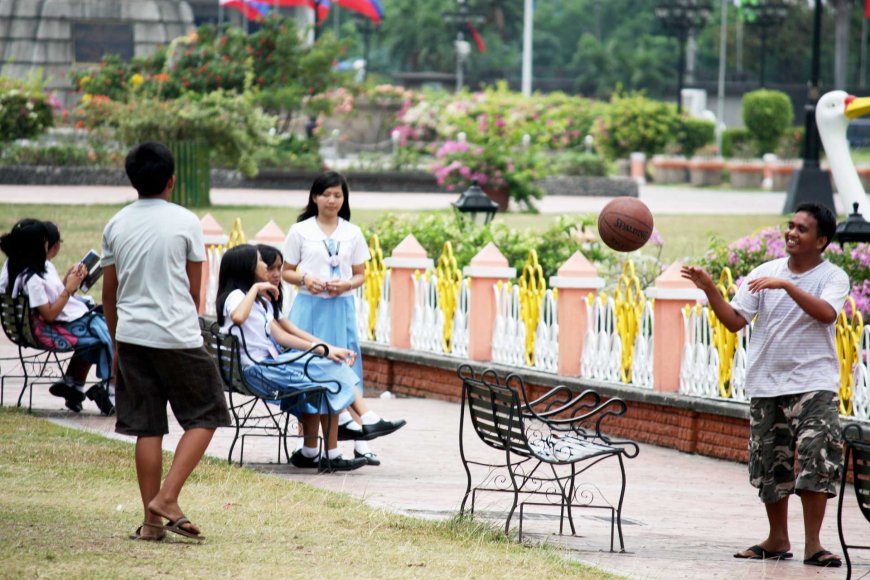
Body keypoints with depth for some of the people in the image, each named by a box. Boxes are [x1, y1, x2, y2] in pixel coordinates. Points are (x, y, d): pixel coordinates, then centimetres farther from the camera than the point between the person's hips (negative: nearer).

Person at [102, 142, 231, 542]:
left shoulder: (116, 225, 5)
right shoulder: (185, 222, -6)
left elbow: (108, 292, 10)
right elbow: (194, 288, 0)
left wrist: (117, 342, 20)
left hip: (131, 334, 5)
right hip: (177, 335, -4)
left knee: (147, 427, 8)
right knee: (205, 417, 7)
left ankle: (151, 522, 7)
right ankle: (167, 499, -6)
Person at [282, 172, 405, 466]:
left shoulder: (352, 233, 11)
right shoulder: (300, 231, 5)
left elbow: (360, 275, 13)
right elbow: (287, 272, 7)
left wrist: (346, 284, -8)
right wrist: (305, 279, -13)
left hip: (342, 307, 1)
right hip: (310, 306, -1)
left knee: (345, 366, -2)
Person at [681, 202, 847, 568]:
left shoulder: (832, 277, -3)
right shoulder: (765, 273, 6)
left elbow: (826, 313, -23)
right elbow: (735, 320, 2)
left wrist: (786, 285, -30)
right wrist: (710, 290, -13)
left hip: (814, 384, -4)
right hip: (766, 385, 4)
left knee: (817, 459, -16)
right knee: (769, 465, 8)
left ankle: (813, 545, -10)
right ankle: (777, 541, 24)